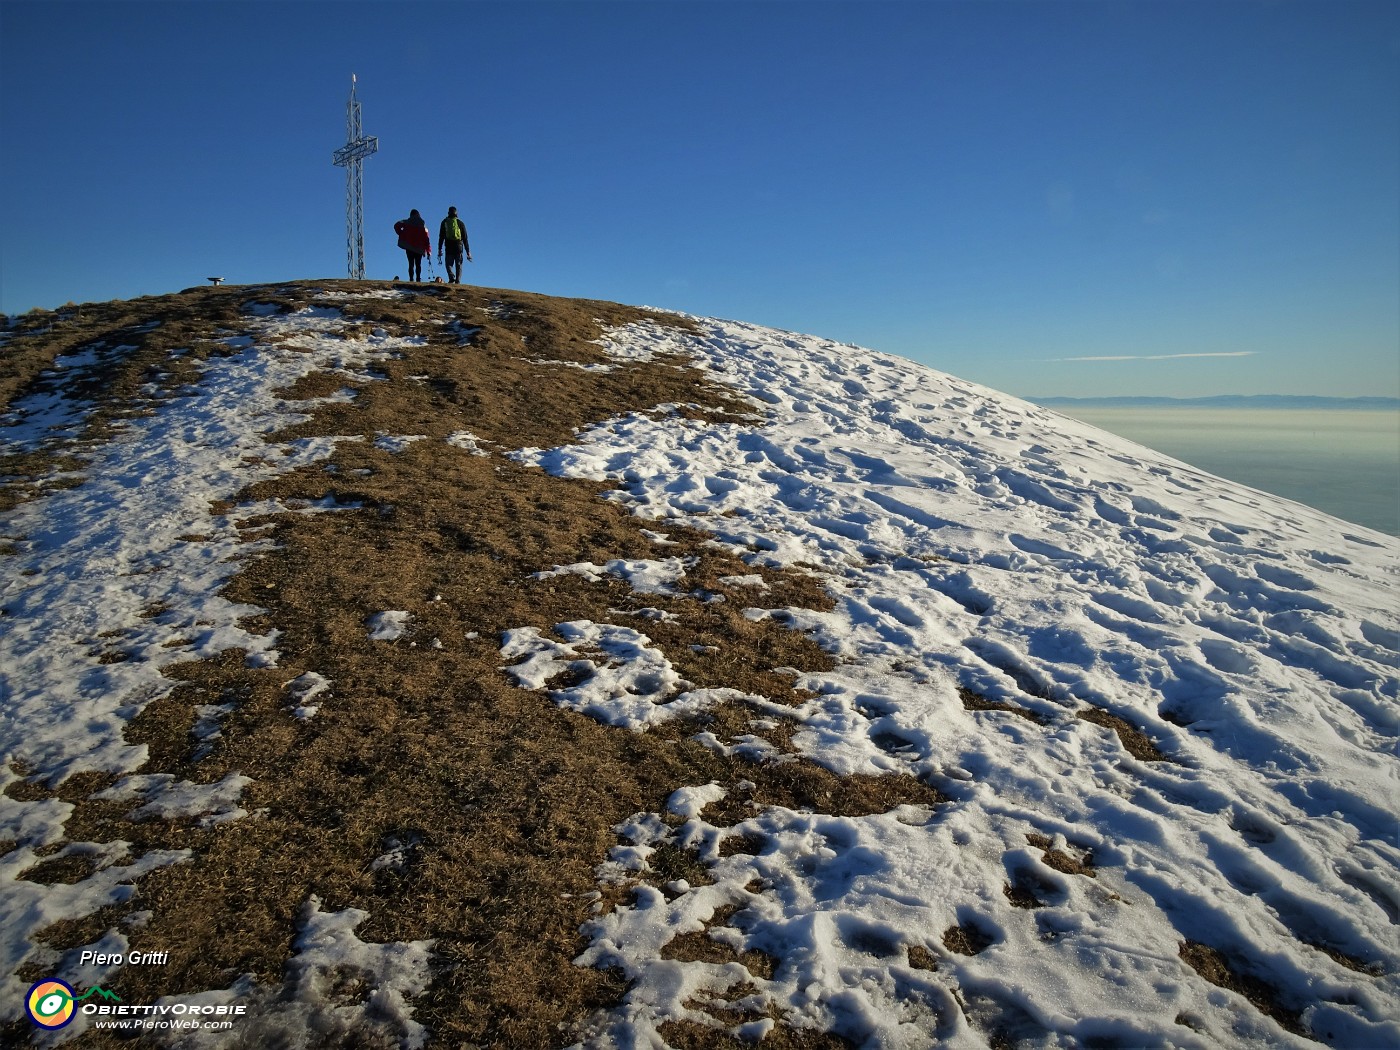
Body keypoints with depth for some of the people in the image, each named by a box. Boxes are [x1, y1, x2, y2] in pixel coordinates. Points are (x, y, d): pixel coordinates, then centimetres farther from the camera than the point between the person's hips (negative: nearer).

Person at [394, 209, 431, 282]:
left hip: (409, 247, -1)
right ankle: (418, 278, -7)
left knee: (411, 264, 1)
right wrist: (429, 250, 2)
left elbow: (397, 225, -9)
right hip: (419, 248, 1)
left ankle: (411, 279, -10)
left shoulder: (407, 223, 4)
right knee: (418, 264, 7)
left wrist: (401, 234, 3)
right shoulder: (423, 225, 6)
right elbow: (426, 239, 2)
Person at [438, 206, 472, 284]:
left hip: (449, 247, 0)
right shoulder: (460, 223, 9)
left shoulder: (445, 222, 10)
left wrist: (439, 250, 8)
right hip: (459, 246, 0)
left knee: (449, 264, 5)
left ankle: (452, 278, -21)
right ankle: (458, 282, -8)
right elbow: (465, 238, 7)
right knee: (458, 265, 5)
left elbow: (441, 237, 7)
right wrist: (468, 251, 9)